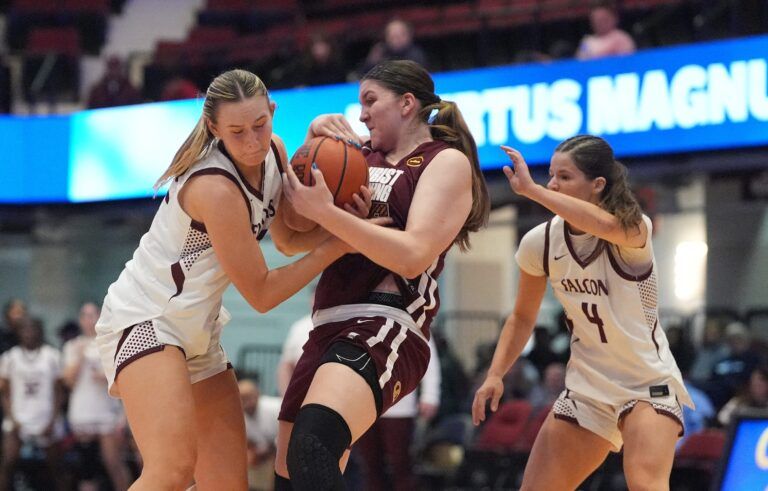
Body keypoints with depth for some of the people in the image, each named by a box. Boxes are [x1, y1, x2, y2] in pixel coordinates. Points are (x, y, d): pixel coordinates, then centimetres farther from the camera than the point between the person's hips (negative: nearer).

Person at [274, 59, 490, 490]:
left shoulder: (447, 161, 2)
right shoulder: (361, 156, 21)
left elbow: (413, 255, -13)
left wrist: (324, 212, -16)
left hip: (385, 329, -8)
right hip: (329, 329, 8)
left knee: (312, 449, -34)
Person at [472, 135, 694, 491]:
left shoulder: (633, 227, -17)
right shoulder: (540, 242, -3)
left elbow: (605, 225, -43)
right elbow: (522, 317, 11)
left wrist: (531, 190, -44)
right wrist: (495, 375, -2)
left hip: (648, 385, -5)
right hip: (586, 389, 5)